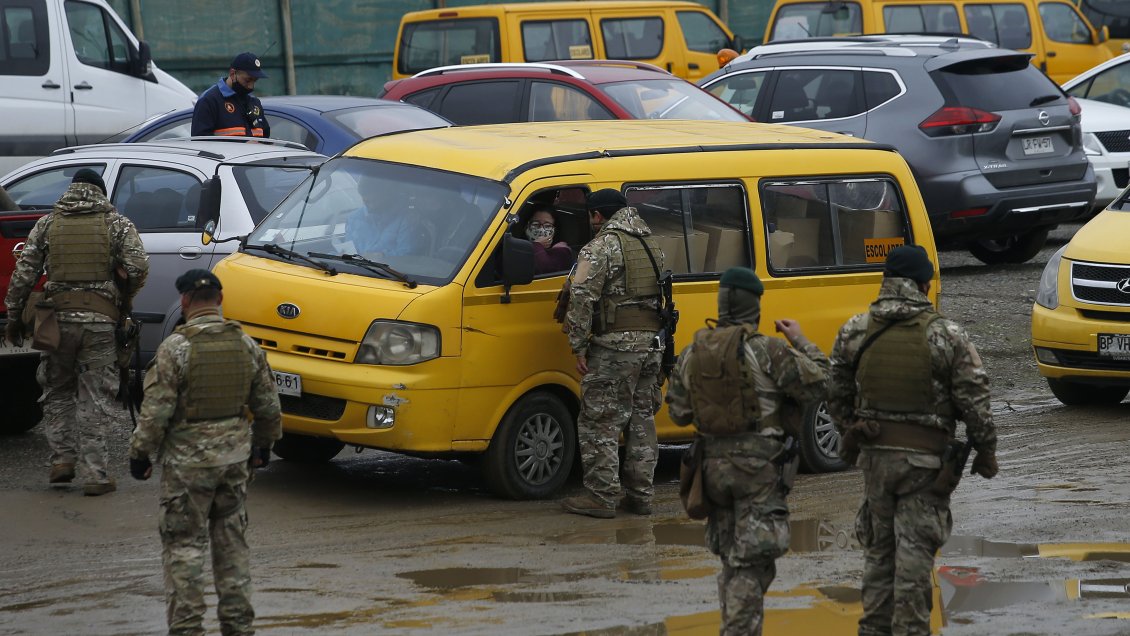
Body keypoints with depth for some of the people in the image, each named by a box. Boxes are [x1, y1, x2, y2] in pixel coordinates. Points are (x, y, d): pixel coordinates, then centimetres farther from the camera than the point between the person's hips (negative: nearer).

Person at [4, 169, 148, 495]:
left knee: (58, 392, 18)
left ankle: (62, 458, 10)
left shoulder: (47, 224, 8)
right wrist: (124, 299, 11)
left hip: (58, 318, 1)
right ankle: (94, 474, -1)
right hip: (100, 322, -1)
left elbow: (23, 274, 5)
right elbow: (138, 267, -7)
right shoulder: (117, 224, 4)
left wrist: (14, 316, 12)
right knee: (95, 398, 2)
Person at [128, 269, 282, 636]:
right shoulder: (245, 345, 1)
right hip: (236, 455, 5)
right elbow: (268, 406, 8)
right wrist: (262, 446, 23)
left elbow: (156, 410, -14)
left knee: (183, 545, 2)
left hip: (187, 458, -5)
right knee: (231, 540, 14)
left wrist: (141, 454, -2)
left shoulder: (175, 347, -14)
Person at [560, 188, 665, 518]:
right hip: (652, 343, 8)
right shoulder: (651, 246, 17)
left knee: (599, 422, -3)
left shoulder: (602, 247, -9)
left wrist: (579, 346, -11)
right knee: (642, 419, 14)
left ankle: (601, 497, -5)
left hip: (615, 345, -8)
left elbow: (582, 297, -16)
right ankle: (639, 496, 15)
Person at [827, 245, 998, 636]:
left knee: (878, 547, 15)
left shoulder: (854, 332, 2)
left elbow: (837, 394, 11)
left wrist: (849, 435, 25)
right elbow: (973, 400, -6)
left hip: (874, 455, 4)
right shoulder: (946, 336, -8)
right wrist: (985, 451, 3)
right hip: (925, 457, -4)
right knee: (914, 549, 0)